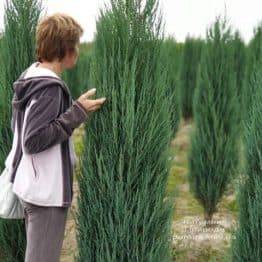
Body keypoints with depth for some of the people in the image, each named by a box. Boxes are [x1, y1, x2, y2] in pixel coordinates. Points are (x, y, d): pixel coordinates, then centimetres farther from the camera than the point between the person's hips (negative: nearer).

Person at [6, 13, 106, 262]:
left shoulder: (30, 75, 7)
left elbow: (21, 128, 14)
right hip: (47, 190, -9)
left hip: (32, 185, 9)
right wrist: (77, 112, -22)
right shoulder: (50, 87, -21)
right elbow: (34, 141, -25)